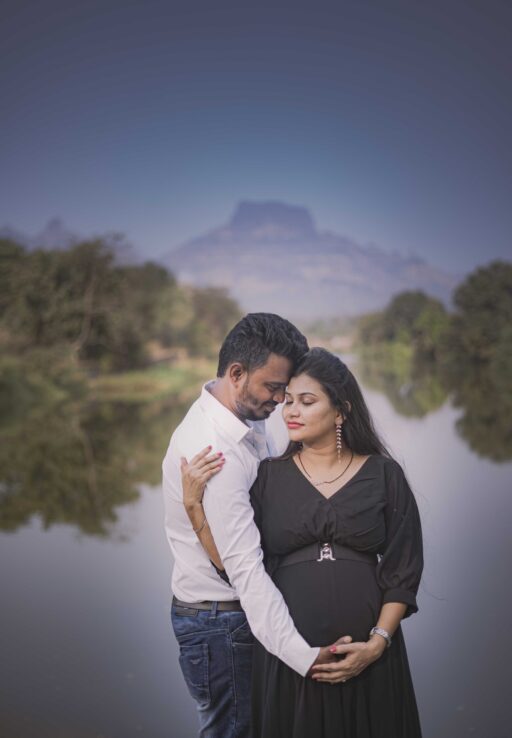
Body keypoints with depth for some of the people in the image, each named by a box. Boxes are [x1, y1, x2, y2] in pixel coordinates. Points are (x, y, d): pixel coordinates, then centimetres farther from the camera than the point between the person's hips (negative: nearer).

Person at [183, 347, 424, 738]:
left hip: (367, 657, 0)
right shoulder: (269, 476, 3)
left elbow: (402, 572, 0)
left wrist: (377, 643, -11)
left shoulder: (384, 475, 0)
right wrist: (194, 504, -12)